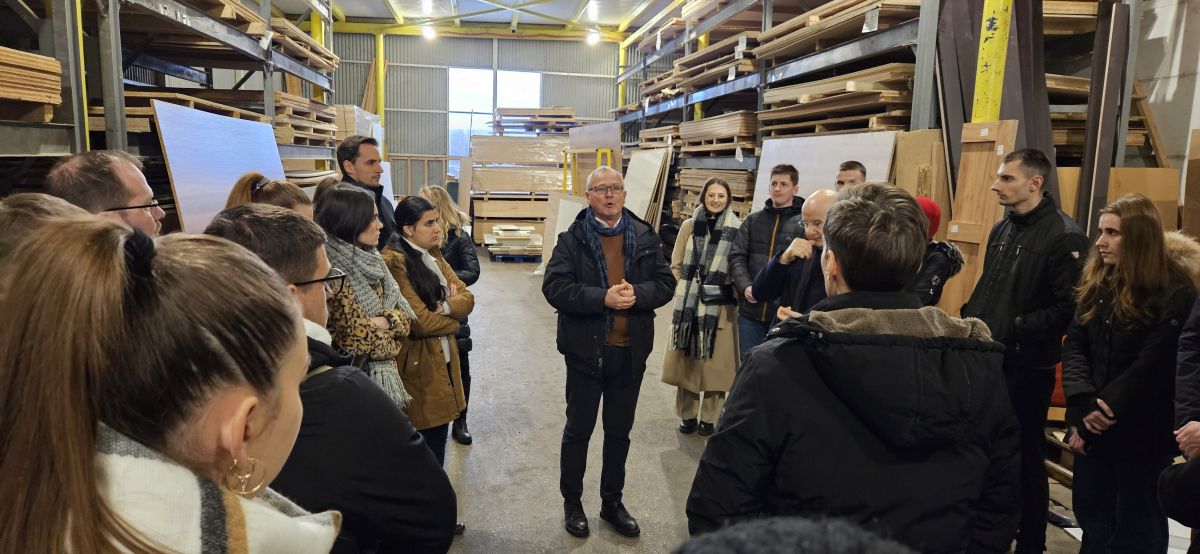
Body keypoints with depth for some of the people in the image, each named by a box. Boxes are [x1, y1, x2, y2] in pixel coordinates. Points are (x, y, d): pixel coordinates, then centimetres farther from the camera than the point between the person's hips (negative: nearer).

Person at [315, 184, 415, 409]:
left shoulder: (369, 260, 5)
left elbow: (404, 312, 3)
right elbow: (362, 342, -25)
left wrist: (384, 322, -16)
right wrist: (390, 338, -6)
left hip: (385, 375, 8)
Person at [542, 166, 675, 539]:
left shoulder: (645, 237, 2)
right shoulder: (572, 239, -7)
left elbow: (666, 283, 0)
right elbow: (554, 287, -15)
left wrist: (637, 294, -19)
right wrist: (603, 298, -25)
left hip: (631, 350, 3)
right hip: (586, 349, -3)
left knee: (620, 430, 16)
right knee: (578, 429, 11)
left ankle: (612, 502, 34)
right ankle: (572, 502, 29)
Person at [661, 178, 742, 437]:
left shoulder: (736, 229, -2)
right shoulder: (689, 225, 4)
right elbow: (676, 265, 8)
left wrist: (735, 294, -4)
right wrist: (684, 291, 0)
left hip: (720, 306, -2)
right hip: (688, 304, 2)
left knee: (716, 362, 6)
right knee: (686, 360, 8)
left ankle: (709, 418, 20)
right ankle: (687, 415, 22)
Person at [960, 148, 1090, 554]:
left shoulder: (1064, 236, -14)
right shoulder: (1002, 229, 12)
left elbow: (1071, 308, -21)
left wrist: (1014, 329, -21)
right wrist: (969, 320, 7)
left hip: (1027, 366, -8)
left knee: (1025, 457, 6)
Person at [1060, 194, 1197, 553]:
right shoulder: (1098, 284, 5)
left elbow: (1150, 369, -18)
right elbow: (1074, 346, -2)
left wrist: (1100, 412, -18)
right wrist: (1084, 405, -17)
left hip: (1143, 436, -5)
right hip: (1091, 428, 5)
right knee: (1093, 520, 18)